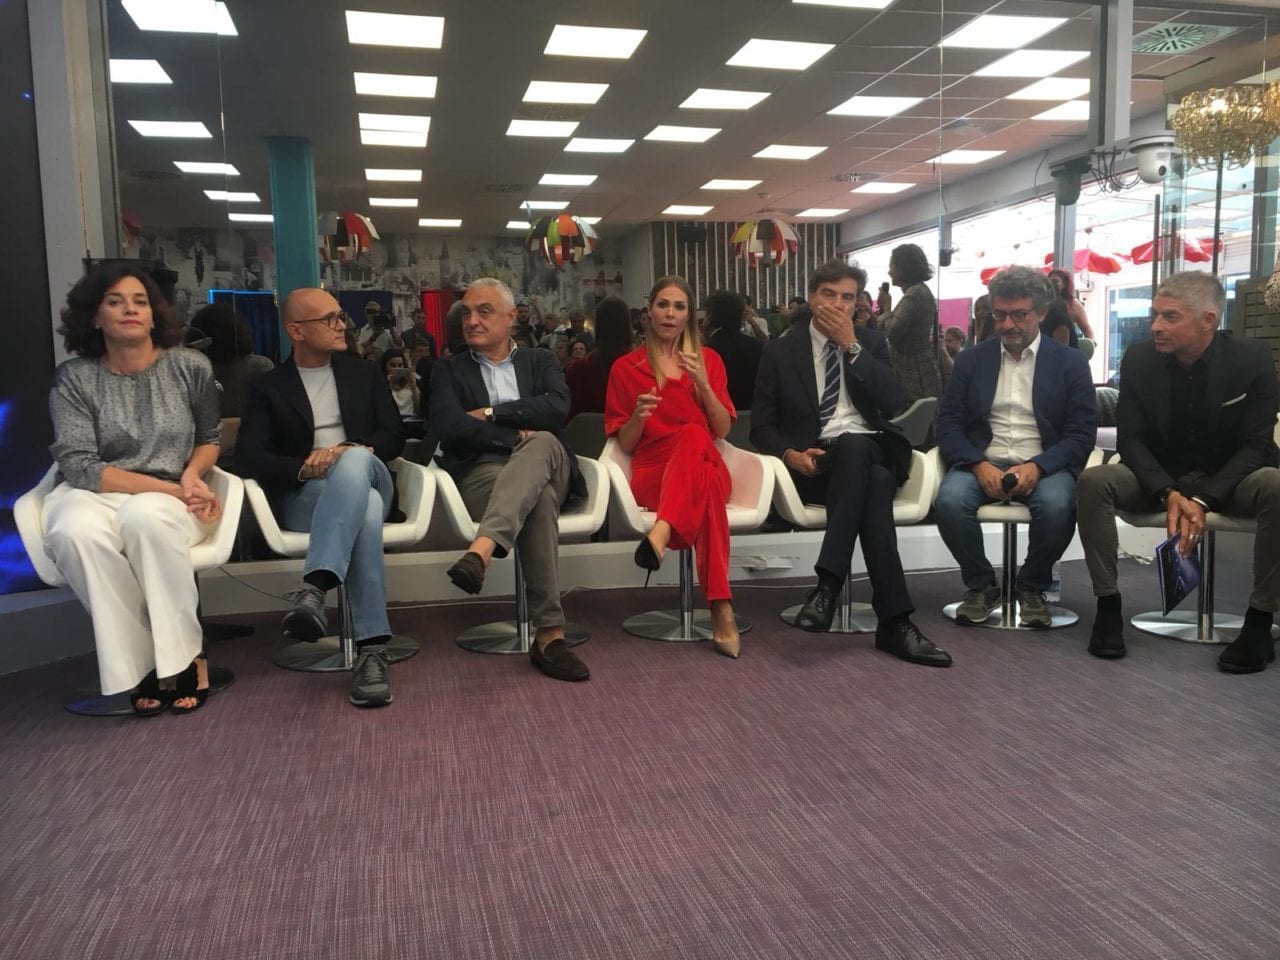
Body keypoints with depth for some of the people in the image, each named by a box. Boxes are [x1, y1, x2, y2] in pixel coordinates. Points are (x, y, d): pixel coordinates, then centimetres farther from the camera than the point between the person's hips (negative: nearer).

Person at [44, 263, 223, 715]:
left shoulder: (190, 367, 3)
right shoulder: (74, 378, -1)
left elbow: (210, 438, 17)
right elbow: (77, 466, -10)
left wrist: (192, 474, -6)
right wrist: (168, 486, -19)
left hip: (167, 502, 0)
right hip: (94, 494, 0)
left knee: (143, 518, -38)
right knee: (76, 533, -37)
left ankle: (183, 654, -21)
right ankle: (141, 665, -21)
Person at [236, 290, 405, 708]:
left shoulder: (365, 374, 20)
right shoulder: (268, 387, 12)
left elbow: (394, 436, 10)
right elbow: (248, 458, -1)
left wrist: (354, 453, -12)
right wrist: (306, 467, -20)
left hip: (367, 479, 2)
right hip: (304, 496, -2)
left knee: (355, 462, -39)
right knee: (365, 509, -39)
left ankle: (313, 587, -52)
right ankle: (371, 648, -46)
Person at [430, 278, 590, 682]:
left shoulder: (539, 362, 21)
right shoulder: (449, 369, 18)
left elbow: (557, 407, -2)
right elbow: (449, 426, -3)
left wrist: (490, 413, -4)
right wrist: (517, 436, -9)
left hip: (547, 473, 2)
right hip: (481, 473, -1)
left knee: (543, 442, -37)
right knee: (539, 498, -37)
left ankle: (481, 551, -54)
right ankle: (550, 633, -43)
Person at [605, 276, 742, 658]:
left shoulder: (708, 358, 16)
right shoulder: (627, 367, 11)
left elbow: (722, 430, 9)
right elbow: (625, 444, 8)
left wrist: (703, 384, -8)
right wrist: (638, 415, -15)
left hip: (705, 464, 2)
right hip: (652, 473, -1)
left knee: (692, 435, -38)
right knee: (706, 486, -40)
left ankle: (661, 535, -57)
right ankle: (721, 608, -48)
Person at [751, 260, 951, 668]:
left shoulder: (872, 343, 16)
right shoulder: (781, 351, 11)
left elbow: (891, 402, -2)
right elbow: (762, 427, 8)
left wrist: (851, 345, -5)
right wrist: (791, 453, -15)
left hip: (873, 452, 2)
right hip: (816, 462, -1)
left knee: (852, 445, -38)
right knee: (872, 485, -36)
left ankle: (829, 582, -40)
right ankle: (895, 621, -38)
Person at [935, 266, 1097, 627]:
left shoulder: (1071, 362, 6)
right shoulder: (971, 359, 10)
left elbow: (1081, 433, 0)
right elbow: (948, 424, 4)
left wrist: (1037, 467, -18)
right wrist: (979, 465, -15)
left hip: (1044, 466, -1)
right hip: (982, 464, 1)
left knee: (1057, 506, -34)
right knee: (950, 500, -31)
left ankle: (1031, 587, -5)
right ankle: (980, 585, -5)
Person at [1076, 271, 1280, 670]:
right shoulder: (1138, 359, -8)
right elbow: (1130, 438, -8)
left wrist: (1202, 500, -27)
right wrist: (1169, 493, -25)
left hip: (1229, 478, -1)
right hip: (1159, 477, 1)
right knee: (1093, 481, -28)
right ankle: (1108, 604, -18)